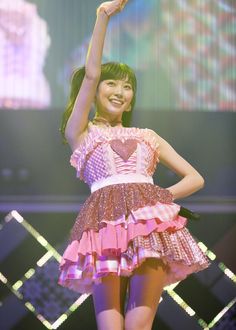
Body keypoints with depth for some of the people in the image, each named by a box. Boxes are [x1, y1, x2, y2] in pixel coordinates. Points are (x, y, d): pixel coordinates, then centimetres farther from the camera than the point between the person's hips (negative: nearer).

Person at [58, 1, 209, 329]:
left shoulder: (148, 137, 26)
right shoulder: (80, 134, 16)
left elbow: (195, 178, 24)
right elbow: (90, 74, 3)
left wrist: (162, 196, 6)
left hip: (152, 223, 2)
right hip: (106, 223, -2)